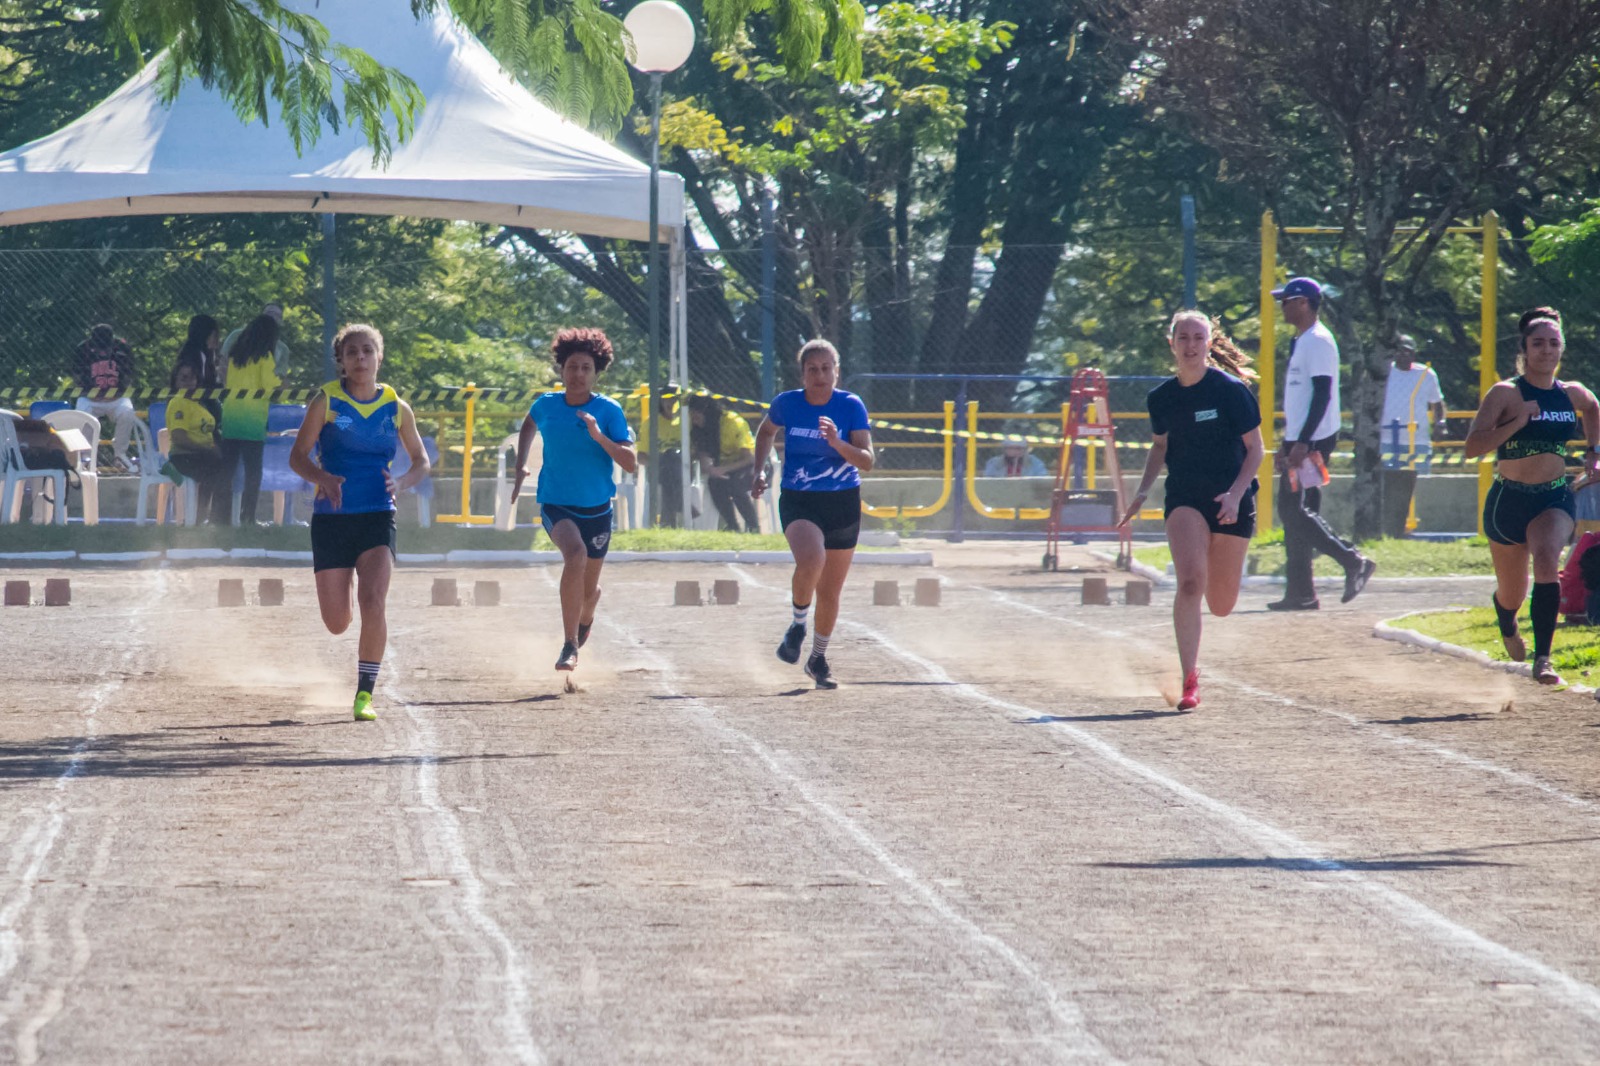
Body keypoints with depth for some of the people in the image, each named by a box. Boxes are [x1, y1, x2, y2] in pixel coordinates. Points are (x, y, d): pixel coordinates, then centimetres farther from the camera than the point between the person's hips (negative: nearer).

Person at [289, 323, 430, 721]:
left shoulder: (396, 408, 5)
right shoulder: (326, 402, 0)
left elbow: (421, 460, 15)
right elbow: (297, 456, -1)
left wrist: (402, 483, -7)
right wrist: (323, 477, -22)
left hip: (377, 518, 0)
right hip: (331, 519, 0)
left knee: (373, 603, -23)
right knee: (336, 624, 3)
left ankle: (365, 693, -12)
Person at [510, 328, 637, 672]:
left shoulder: (609, 411, -9)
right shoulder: (546, 406, -3)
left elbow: (631, 463, -16)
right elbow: (528, 427, 22)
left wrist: (598, 436, -28)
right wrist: (521, 467, 14)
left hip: (596, 510, 1)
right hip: (555, 504, -1)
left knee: (588, 588, 14)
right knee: (575, 553, -33)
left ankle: (585, 622, 55)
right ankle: (569, 646, -29)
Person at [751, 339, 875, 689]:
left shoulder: (851, 406, -6)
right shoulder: (787, 403, -3)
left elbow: (866, 461, -9)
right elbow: (766, 432, 19)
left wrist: (837, 443, -26)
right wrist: (759, 471, 8)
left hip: (843, 504, 1)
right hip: (798, 502, -1)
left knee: (830, 591, 9)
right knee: (811, 559, -32)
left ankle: (818, 658, 32)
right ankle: (798, 624, -5)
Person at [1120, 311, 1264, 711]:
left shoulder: (1231, 390, -9)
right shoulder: (1161, 397, 2)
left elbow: (1255, 449, -5)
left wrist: (1236, 493, -19)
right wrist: (1143, 491, 8)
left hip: (1231, 500, -1)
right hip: (1184, 496, 1)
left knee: (1221, 606, 6)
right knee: (1190, 582, -22)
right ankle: (1190, 682, -19)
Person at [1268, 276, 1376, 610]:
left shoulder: (1318, 341, -13)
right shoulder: (1301, 342, 18)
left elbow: (1322, 394, -21)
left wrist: (1302, 443, -25)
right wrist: (1288, 444, 23)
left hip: (1314, 441, -10)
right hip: (1298, 441, 10)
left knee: (1297, 510, -13)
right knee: (1292, 511, 7)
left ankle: (1353, 561, -10)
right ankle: (1299, 592, 8)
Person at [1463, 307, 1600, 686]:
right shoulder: (1505, 394, -11)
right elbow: (1473, 446, -20)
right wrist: (1518, 422, -28)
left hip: (1555, 498, 1)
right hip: (1509, 499, -1)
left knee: (1547, 558, -29)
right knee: (1511, 593, 13)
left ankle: (1542, 660, -31)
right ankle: (1508, 628, 52)